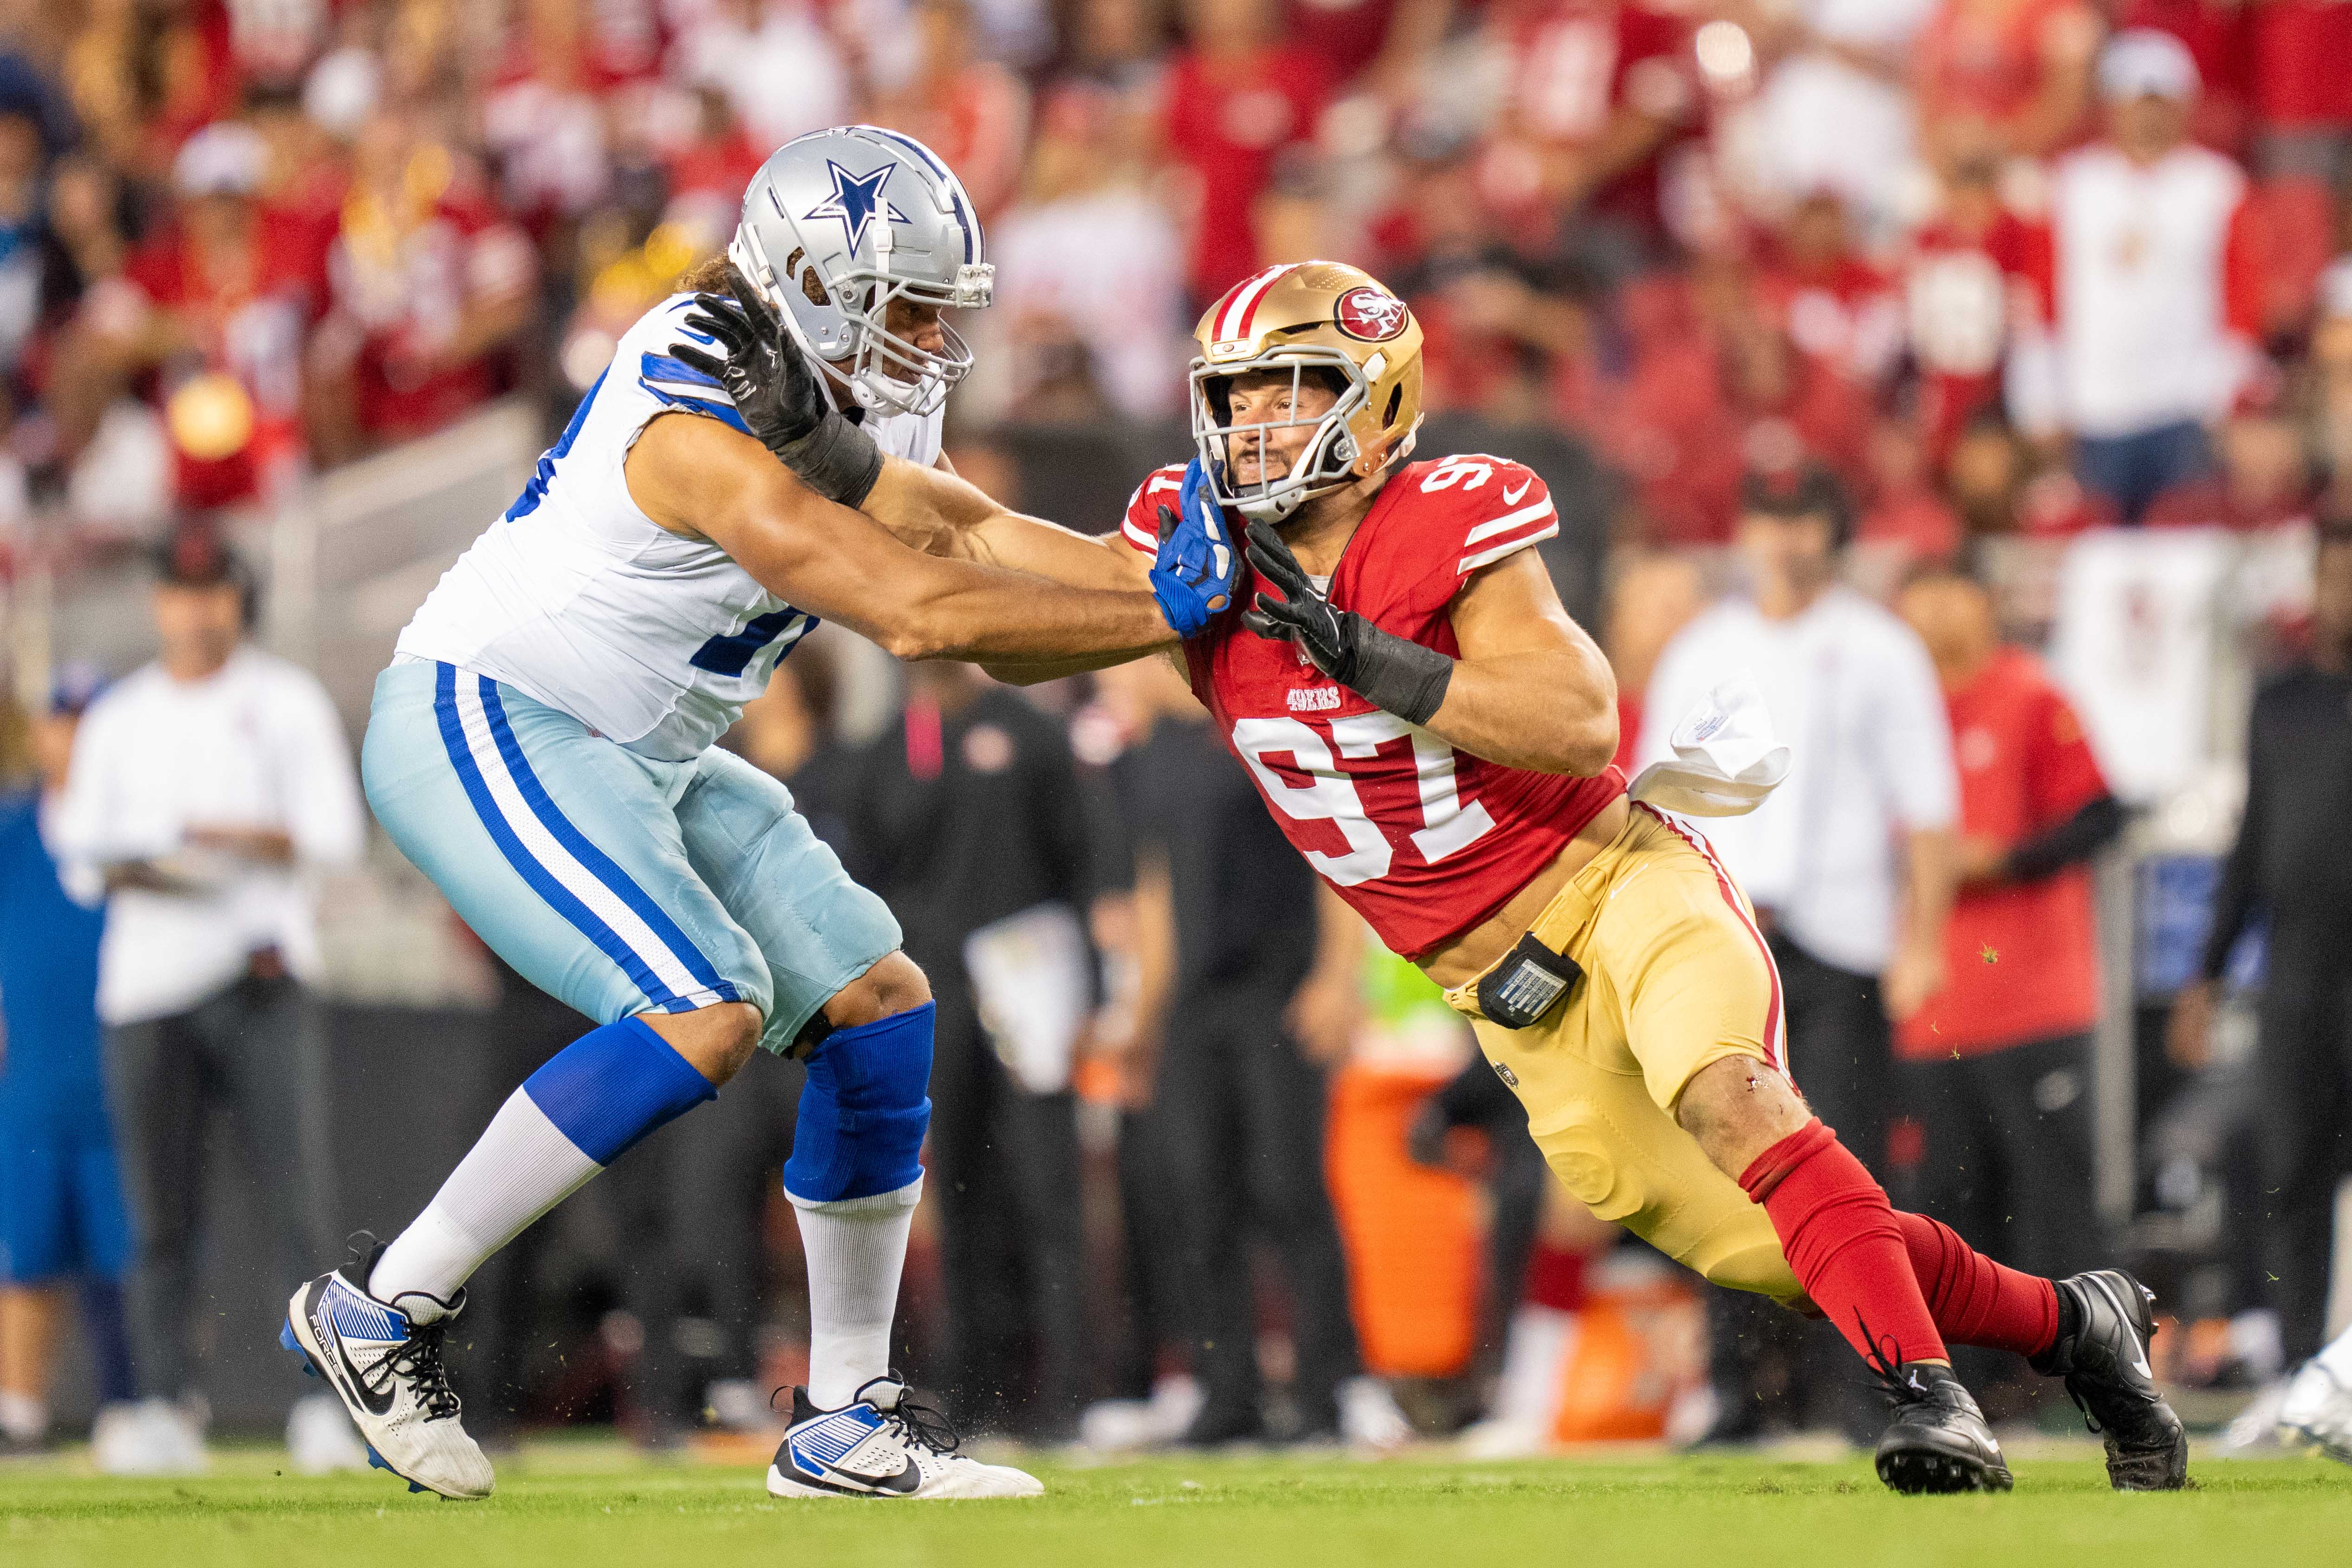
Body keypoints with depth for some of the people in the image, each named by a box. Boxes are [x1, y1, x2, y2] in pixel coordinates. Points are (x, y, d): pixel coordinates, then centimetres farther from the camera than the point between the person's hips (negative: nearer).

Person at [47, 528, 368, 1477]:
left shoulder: (286, 703, 10)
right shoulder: (117, 720, 17)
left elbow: (335, 836, 1)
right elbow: (83, 855, 12)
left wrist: (244, 838, -16)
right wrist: (138, 872, -10)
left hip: (264, 977, -2)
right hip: (147, 987, 2)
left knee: (299, 1197, -13)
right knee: (160, 1212, -2)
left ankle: (321, 1401, -16)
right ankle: (168, 1407, 2)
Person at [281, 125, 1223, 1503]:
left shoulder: (869, 405, 2)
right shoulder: (707, 433, -28)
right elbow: (921, 615, -30)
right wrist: (1161, 611, -26)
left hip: (643, 758, 10)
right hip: (487, 730, -10)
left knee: (877, 1006, 2)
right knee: (706, 1014, -26)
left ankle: (850, 1426, 9)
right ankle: (385, 1309, -14)